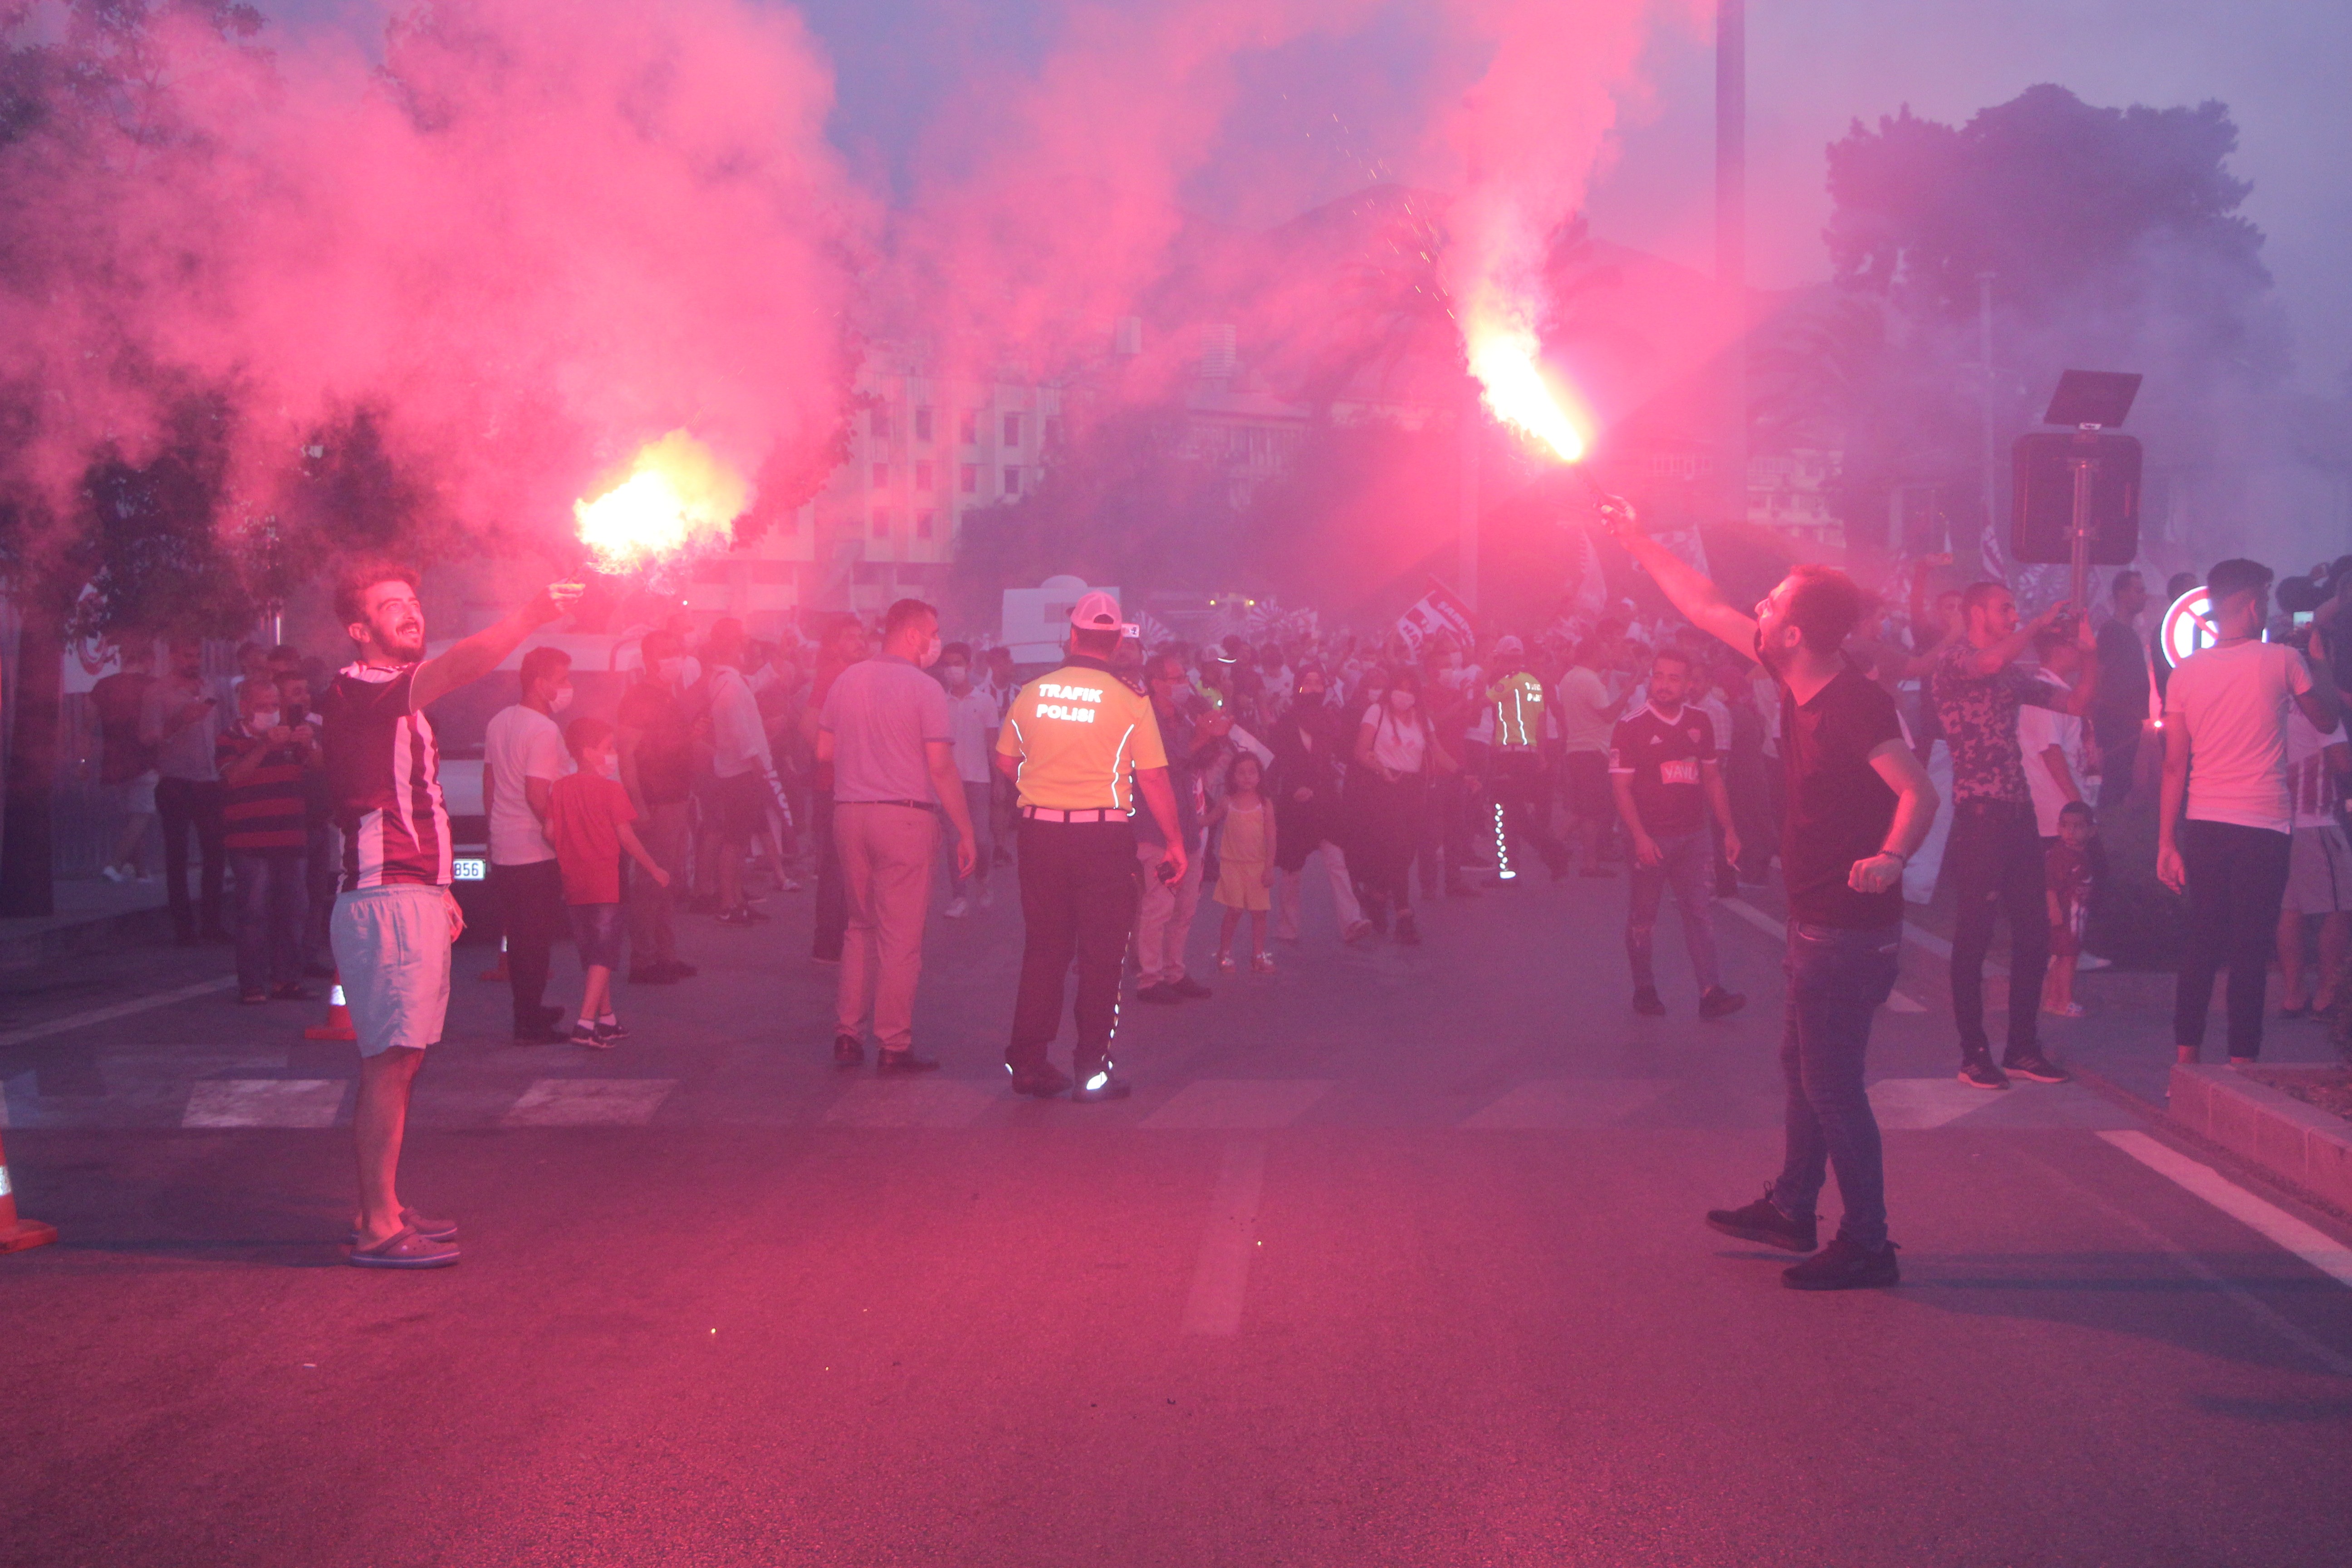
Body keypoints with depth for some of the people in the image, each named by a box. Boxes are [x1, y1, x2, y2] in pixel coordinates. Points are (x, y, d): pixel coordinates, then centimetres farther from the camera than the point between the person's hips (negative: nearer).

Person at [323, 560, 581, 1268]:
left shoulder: (399, 700, 21)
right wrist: (528, 617, -40)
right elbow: (450, 670, -31)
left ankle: (383, 1210, 19)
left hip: (412, 897, 10)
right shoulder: (355, 692, -11)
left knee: (397, 1062, 12)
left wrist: (434, 887, 20)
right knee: (390, 1063, -9)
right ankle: (378, 1229, -7)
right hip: (385, 900, -10)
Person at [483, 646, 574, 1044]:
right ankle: (530, 1024, 1)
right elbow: (537, 794, -22)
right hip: (536, 854, -8)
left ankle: (529, 1011, 27)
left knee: (519, 937, 17)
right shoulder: (544, 731, -17)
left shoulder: (499, 722, 10)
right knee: (536, 940, -2)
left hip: (503, 850, 9)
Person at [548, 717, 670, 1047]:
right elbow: (626, 836, -11)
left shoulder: (560, 788, 4)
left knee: (591, 955, 16)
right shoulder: (610, 789, -10)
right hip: (604, 884, -6)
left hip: (573, 884, 6)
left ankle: (607, 1020, 24)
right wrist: (655, 869, -1)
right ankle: (585, 1025, -14)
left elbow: (550, 832, 1)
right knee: (603, 956, -4)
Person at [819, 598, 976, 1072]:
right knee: (901, 935, 1)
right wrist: (966, 832, -7)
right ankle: (893, 1046, 4)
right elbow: (941, 767, -13)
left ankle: (847, 1034, 16)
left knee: (861, 926, 18)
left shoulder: (847, 681, 7)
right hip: (906, 815, -5)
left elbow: (824, 751, 11)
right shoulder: (924, 688, -9)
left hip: (849, 813, 5)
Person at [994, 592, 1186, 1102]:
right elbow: (1153, 777, -7)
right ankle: (1093, 1069, 5)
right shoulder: (1130, 701, -8)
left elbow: (1006, 762, 12)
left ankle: (1027, 1061, 16)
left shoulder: (1032, 693, 2)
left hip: (1040, 831, 3)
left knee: (1043, 946, 13)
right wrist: (1175, 843, 2)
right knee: (1101, 953, 4)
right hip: (1105, 835, -3)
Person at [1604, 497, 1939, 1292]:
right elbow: (1707, 608, 13)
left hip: (1850, 926, -10)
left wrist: (1890, 859, -45)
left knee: (1831, 1084, -4)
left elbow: (1919, 792, -26)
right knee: (1804, 1065, 21)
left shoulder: (1854, 703, -22)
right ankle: (1790, 1209, 36)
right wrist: (1639, 542, 19)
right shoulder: (1796, 679, 3)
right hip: (1817, 920, 10)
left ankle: (1867, 1246, 6)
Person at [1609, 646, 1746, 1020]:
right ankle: (1644, 989, 18)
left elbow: (1712, 779, 15)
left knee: (1701, 912, -1)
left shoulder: (1700, 723, 8)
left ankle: (1711, 992, -3)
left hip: (1694, 835, 4)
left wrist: (1729, 829, 10)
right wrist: (1639, 836, -20)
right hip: (1651, 838, -4)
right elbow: (1622, 787, -11)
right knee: (1643, 916, 6)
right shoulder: (1630, 727, -7)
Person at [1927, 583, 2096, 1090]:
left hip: (2019, 813, 8)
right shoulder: (1951, 662, -3)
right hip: (1980, 815, -7)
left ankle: (2022, 1047, 18)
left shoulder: (2014, 676, 19)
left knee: (2034, 933, 8)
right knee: (1975, 935, -2)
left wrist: (2088, 651, 7)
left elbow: (2079, 703, 19)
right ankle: (1974, 1053, 5)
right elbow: (1994, 660, -25)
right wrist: (2042, 623, -12)